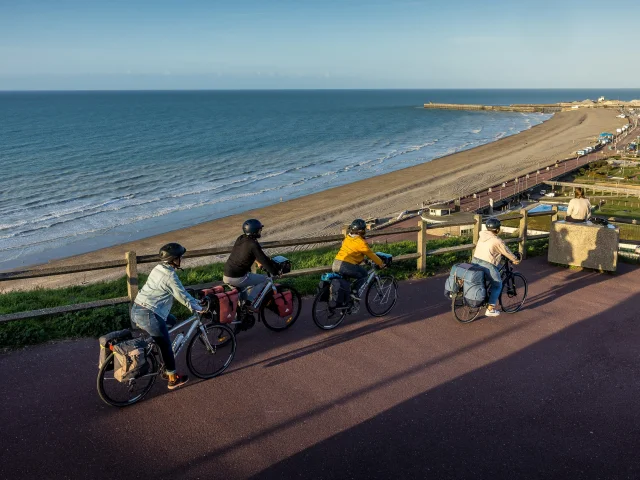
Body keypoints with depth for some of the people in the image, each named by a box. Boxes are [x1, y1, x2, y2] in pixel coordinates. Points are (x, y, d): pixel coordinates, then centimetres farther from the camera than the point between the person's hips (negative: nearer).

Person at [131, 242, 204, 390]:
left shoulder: (158, 269, 13)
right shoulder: (170, 276, -14)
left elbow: (180, 292, 23)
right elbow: (183, 296, -7)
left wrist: (195, 300, 26)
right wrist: (198, 308, 8)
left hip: (136, 311, 9)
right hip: (149, 316, -9)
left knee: (171, 320, 27)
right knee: (166, 346, 7)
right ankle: (173, 379, 21)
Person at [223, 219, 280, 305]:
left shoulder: (240, 239, 9)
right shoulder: (253, 244, -15)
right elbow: (264, 261, -11)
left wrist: (258, 262, 36)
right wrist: (276, 272, 2)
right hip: (237, 278, -8)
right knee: (264, 279, 9)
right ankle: (249, 302, 0)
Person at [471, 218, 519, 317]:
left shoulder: (482, 236, 12)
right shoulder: (497, 240, -9)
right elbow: (507, 252, 2)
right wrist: (515, 260, 19)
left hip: (475, 262, 7)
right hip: (487, 265, -7)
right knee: (497, 285, 11)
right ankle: (490, 309, 11)